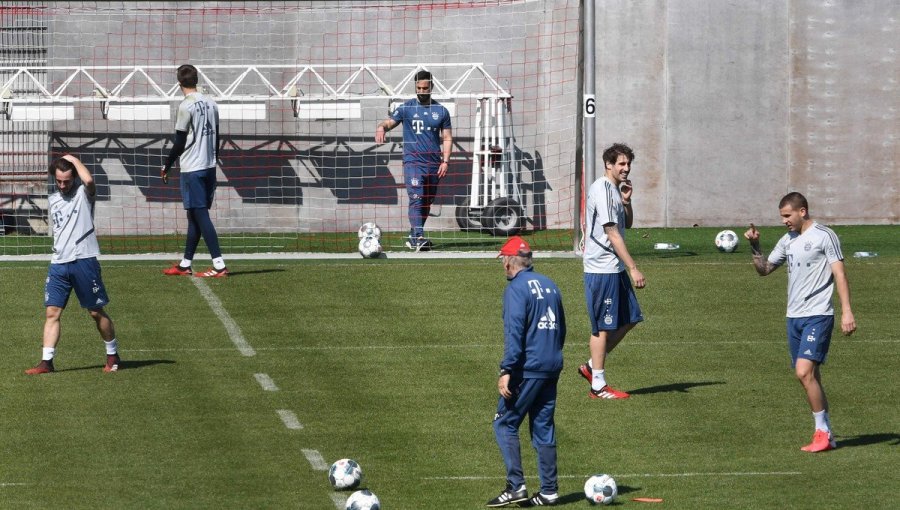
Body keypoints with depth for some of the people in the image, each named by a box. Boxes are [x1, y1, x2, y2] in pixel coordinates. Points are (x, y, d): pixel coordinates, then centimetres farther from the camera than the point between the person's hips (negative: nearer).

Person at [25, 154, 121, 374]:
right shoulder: (53, 200, 15)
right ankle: (47, 362, -3)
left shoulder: (83, 193, -2)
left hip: (83, 260, -5)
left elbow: (89, 180, -26)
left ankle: (113, 355, 18)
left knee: (96, 311, 3)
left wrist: (73, 159, -12)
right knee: (52, 312, -2)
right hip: (58, 263, 5)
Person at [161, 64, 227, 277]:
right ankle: (185, 265, 20)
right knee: (195, 216, 13)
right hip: (209, 167, 8)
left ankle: (219, 265, -14)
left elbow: (179, 142, -12)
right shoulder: (211, 104, 8)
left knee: (200, 215, -7)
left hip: (192, 169, -8)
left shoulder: (187, 106, -13)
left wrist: (167, 166, -1)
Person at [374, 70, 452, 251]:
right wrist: (381, 128, -30)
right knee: (416, 200, -17)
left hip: (434, 165, 3)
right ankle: (419, 237, -26)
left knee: (427, 203, 10)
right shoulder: (406, 108, 4)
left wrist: (445, 161, -1)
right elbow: (389, 122, -5)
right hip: (412, 162, -3)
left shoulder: (441, 111, 10)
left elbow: (447, 138, 11)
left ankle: (413, 237, 23)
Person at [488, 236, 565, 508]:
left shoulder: (516, 288, -11)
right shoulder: (549, 285, 13)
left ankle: (516, 486, -7)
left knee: (505, 424, 0)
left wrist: (506, 371, -20)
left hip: (527, 370, -7)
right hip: (552, 368, 8)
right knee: (544, 428, 11)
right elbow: (562, 328, 22)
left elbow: (514, 332, -19)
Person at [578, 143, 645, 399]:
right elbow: (613, 235, -20)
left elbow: (627, 224, 23)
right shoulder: (602, 190, -17)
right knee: (603, 327, -3)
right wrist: (634, 268, -19)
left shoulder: (615, 189, 13)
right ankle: (598, 385, 4)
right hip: (601, 269, -10)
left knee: (630, 318, 13)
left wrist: (626, 201, 3)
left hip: (615, 269, 10)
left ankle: (592, 366, 20)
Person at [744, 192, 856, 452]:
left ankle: (823, 432, -9)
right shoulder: (788, 240, 15)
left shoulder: (824, 236, -6)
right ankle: (825, 436, 13)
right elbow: (764, 269, 22)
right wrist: (755, 246, 5)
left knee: (804, 372, -18)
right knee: (809, 376, 7)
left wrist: (847, 311, -15)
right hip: (794, 316, 7)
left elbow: (839, 274, -9)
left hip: (818, 316, -7)